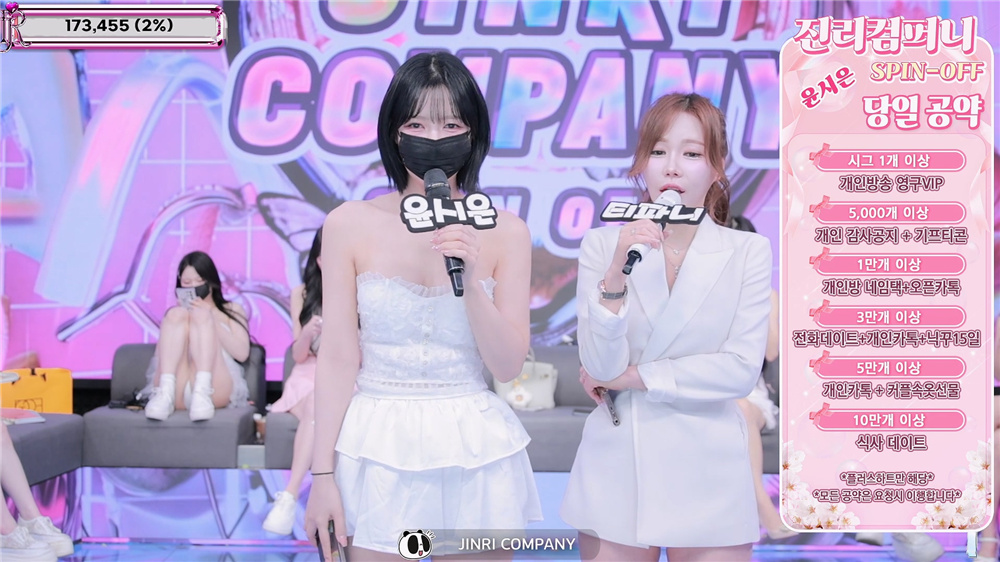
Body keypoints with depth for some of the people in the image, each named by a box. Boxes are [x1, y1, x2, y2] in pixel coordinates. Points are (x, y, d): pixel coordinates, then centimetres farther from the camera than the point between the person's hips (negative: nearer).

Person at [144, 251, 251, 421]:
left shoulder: (232, 311, 24)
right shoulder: (175, 314, 29)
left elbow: (242, 353, 6)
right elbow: (160, 356, 13)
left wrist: (210, 320, -4)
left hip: (214, 390, -1)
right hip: (177, 392, 1)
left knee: (201, 315, -18)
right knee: (176, 314, -15)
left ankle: (202, 394, -41)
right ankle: (165, 393, -36)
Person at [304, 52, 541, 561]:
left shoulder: (505, 232, -1)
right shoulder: (350, 224, -4)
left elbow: (508, 366, -4)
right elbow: (337, 356, -4)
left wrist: (472, 282, -18)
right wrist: (322, 473, -4)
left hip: (475, 454, 1)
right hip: (377, 448, -1)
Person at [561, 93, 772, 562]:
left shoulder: (748, 251, -3)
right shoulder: (602, 245, -2)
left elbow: (741, 369, -11)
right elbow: (601, 367, -9)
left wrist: (633, 377, -10)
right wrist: (616, 274, -23)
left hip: (707, 471, 0)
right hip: (615, 469, 1)